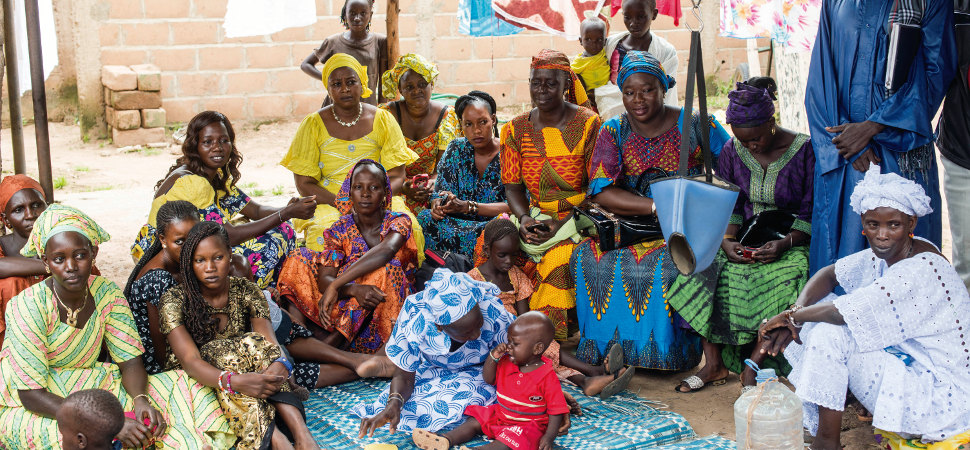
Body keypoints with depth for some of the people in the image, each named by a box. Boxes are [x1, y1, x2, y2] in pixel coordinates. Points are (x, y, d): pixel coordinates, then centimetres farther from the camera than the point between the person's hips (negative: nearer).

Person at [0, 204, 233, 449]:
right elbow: (31, 394, -24)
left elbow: (130, 362, -3)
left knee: (181, 386, -9)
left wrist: (141, 401, -27)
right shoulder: (28, 306, -22)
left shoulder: (107, 294, -7)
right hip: (25, 408, -5)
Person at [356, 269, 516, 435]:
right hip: (436, 371, 1)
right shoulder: (413, 317, -31)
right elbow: (404, 377, -20)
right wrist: (394, 403, -40)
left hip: (480, 372, -1)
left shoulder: (492, 311, -32)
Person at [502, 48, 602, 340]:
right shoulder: (516, 130, 7)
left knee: (561, 258, -33)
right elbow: (513, 186, 9)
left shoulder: (588, 124, -5)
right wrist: (524, 219, -12)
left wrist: (563, 223, -17)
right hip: (536, 216, 4)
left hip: (580, 217, -4)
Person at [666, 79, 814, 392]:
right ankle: (714, 363, -16)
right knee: (701, 267, -23)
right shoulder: (732, 152, 5)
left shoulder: (805, 151, -8)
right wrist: (727, 240, -14)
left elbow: (811, 215, -7)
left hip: (791, 243, -4)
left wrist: (785, 243, -23)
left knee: (780, 281, -36)